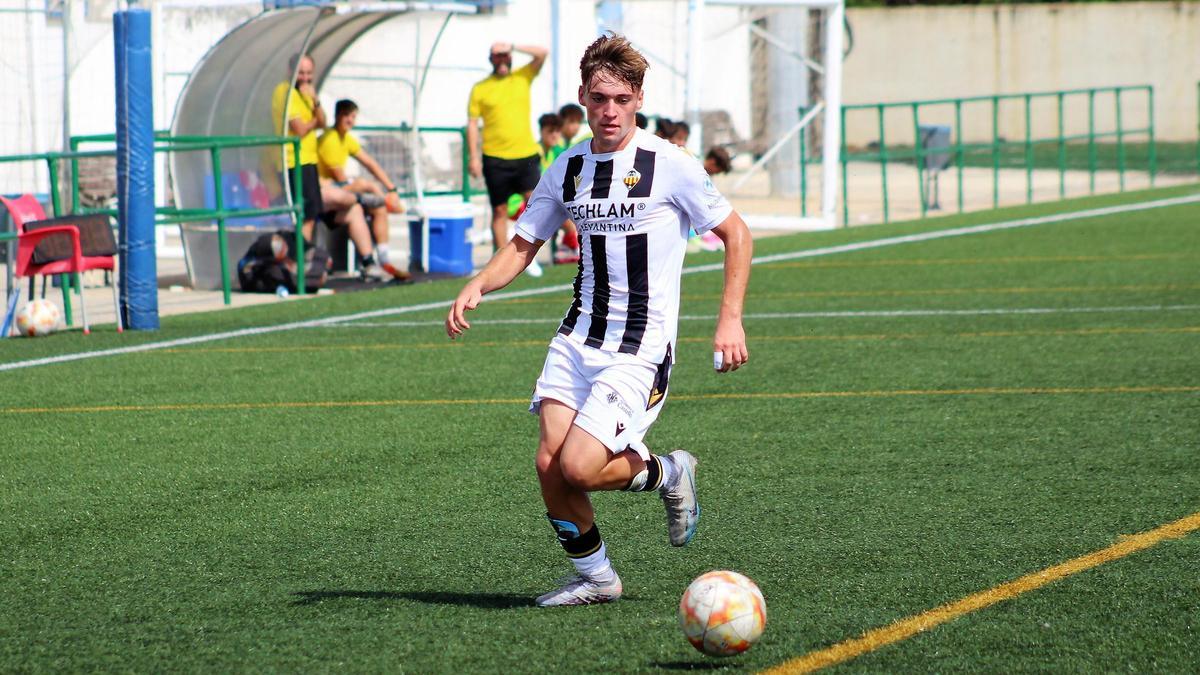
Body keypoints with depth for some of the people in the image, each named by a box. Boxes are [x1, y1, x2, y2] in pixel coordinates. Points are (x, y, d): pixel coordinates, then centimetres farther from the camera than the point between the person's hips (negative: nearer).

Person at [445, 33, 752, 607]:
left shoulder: (669, 165, -8)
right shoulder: (567, 169, 7)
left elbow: (735, 233, -1)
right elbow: (522, 245, 15)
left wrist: (730, 320, -8)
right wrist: (476, 287, -5)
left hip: (640, 350, -5)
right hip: (578, 339, 5)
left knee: (578, 468, -18)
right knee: (549, 464, -7)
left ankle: (666, 473, 12)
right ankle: (594, 577, 15)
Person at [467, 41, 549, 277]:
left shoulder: (523, 77, 9)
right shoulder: (480, 88, 5)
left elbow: (542, 53, -2)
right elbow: (472, 124, 3)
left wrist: (512, 47, -7)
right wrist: (474, 157, -4)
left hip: (525, 154, 1)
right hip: (495, 158, -1)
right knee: (499, 211, 4)